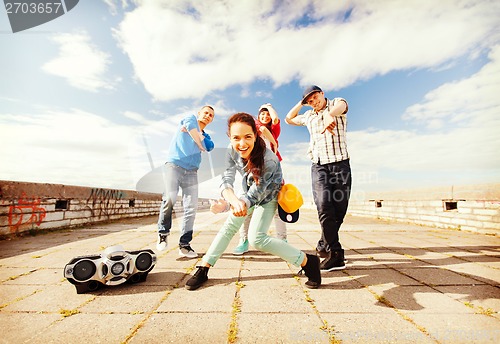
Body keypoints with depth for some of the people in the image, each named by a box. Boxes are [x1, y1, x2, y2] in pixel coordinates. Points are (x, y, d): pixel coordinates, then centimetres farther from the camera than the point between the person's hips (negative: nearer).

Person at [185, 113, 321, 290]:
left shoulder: (269, 160, -37)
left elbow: (256, 193, -32)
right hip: (249, 192, 6)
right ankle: (203, 269, 20)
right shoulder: (232, 151, -22)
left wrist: (225, 205, -46)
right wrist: (234, 200, -49)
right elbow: (226, 180, -27)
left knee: (257, 238, -17)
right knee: (229, 227, 7)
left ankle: (308, 261, -5)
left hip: (268, 196, -5)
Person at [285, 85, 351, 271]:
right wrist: (301, 103, 22)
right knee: (324, 209, -15)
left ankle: (323, 245, 20)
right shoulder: (308, 116, 22)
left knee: (339, 210, -1)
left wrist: (330, 115, -42)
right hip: (319, 166, 2)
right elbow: (288, 119, 35)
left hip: (341, 164, -2)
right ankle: (336, 254, -7)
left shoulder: (337, 102, 8)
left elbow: (340, 106, -18)